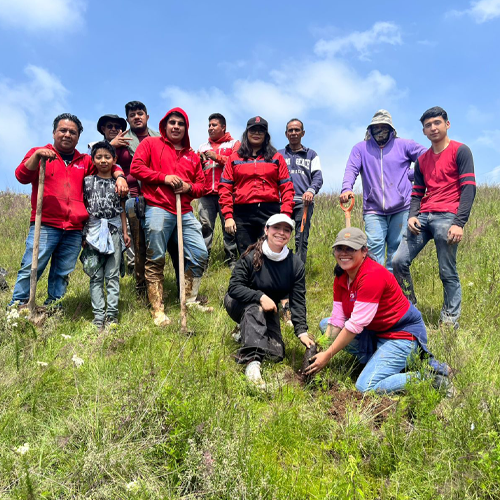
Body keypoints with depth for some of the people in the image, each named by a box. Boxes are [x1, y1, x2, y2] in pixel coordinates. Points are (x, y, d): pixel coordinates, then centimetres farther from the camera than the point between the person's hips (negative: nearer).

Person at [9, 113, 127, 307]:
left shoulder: (85, 162, 19)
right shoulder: (39, 153, 12)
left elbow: (110, 166, 23)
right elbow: (22, 177, -2)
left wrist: (119, 177, 0)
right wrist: (37, 156, -18)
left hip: (74, 230, 3)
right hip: (45, 225, -3)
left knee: (62, 274, 3)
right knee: (31, 268, -11)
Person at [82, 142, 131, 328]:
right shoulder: (87, 181, 6)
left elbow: (122, 210, 11)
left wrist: (125, 232, 6)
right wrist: (82, 233, 1)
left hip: (114, 230, 0)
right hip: (93, 231, 0)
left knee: (113, 275, 0)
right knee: (96, 276, 1)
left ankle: (112, 314, 4)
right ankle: (98, 315, 4)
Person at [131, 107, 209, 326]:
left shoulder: (192, 156, 21)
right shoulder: (150, 143, 10)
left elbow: (201, 184, 21)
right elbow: (136, 168, -1)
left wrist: (189, 187, -2)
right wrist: (163, 177, -9)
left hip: (185, 212, 4)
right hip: (158, 209, -4)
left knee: (200, 255, -2)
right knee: (155, 261, -3)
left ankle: (189, 301, 15)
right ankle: (157, 310, 6)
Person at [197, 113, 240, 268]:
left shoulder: (234, 144, 13)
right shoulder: (203, 147, 24)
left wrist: (217, 157, -7)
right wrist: (198, 161, 0)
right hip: (206, 193, 3)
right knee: (205, 226, -4)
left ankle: (232, 260, 2)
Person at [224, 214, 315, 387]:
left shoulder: (295, 264, -11)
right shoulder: (251, 256, -21)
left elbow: (298, 300, -12)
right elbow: (234, 287, -24)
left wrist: (301, 331, -22)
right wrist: (260, 297, -38)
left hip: (268, 310, 4)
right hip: (240, 304, -3)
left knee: (276, 354, -14)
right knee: (254, 307, -39)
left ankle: (247, 333, 13)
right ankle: (252, 361, -45)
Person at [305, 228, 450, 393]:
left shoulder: (373, 275, -26)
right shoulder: (341, 276, 1)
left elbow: (355, 325, -27)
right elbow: (337, 319, -2)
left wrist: (327, 356, -24)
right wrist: (321, 351, -14)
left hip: (403, 334, -9)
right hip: (375, 332, 9)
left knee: (366, 387, -20)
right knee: (325, 324, 2)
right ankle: (379, 359, 3)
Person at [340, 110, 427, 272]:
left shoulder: (404, 145, 12)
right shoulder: (361, 148, 14)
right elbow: (351, 169, 0)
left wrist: (412, 175, 1)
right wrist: (347, 188, -19)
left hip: (401, 209, 0)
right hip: (373, 210, 0)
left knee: (397, 251, 1)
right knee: (374, 247, -12)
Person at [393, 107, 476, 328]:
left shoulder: (460, 151, 2)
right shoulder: (422, 160, 20)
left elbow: (469, 188, -6)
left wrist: (459, 223, -16)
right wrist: (412, 216, -1)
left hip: (446, 217, -6)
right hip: (423, 217, 6)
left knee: (448, 273, -5)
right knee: (399, 261, -3)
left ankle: (450, 322, 6)